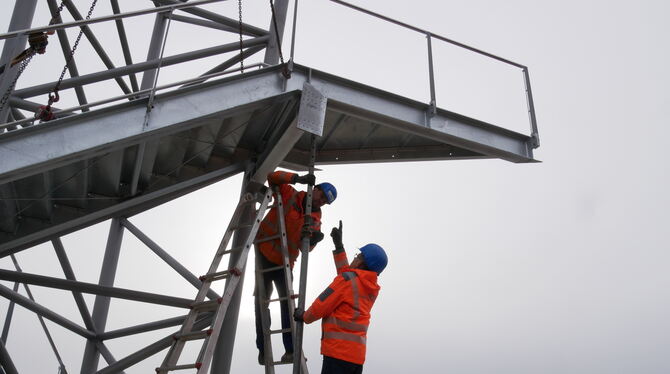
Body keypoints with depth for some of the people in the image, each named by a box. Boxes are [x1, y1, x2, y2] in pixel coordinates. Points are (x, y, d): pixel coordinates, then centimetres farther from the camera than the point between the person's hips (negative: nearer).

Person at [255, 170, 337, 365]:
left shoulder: (315, 218, 4)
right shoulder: (288, 194, -4)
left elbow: (306, 247, -7)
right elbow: (272, 177, -15)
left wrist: (313, 238, -31)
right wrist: (297, 178, -25)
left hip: (284, 263, 4)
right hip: (264, 253, -4)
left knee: (287, 302, -1)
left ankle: (290, 351, 1)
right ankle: (262, 349, 3)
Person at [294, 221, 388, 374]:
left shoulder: (348, 279, -8)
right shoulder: (372, 288, 16)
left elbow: (321, 306, -4)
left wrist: (304, 316, 15)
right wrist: (339, 245, 35)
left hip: (339, 351, -8)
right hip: (358, 354, 8)